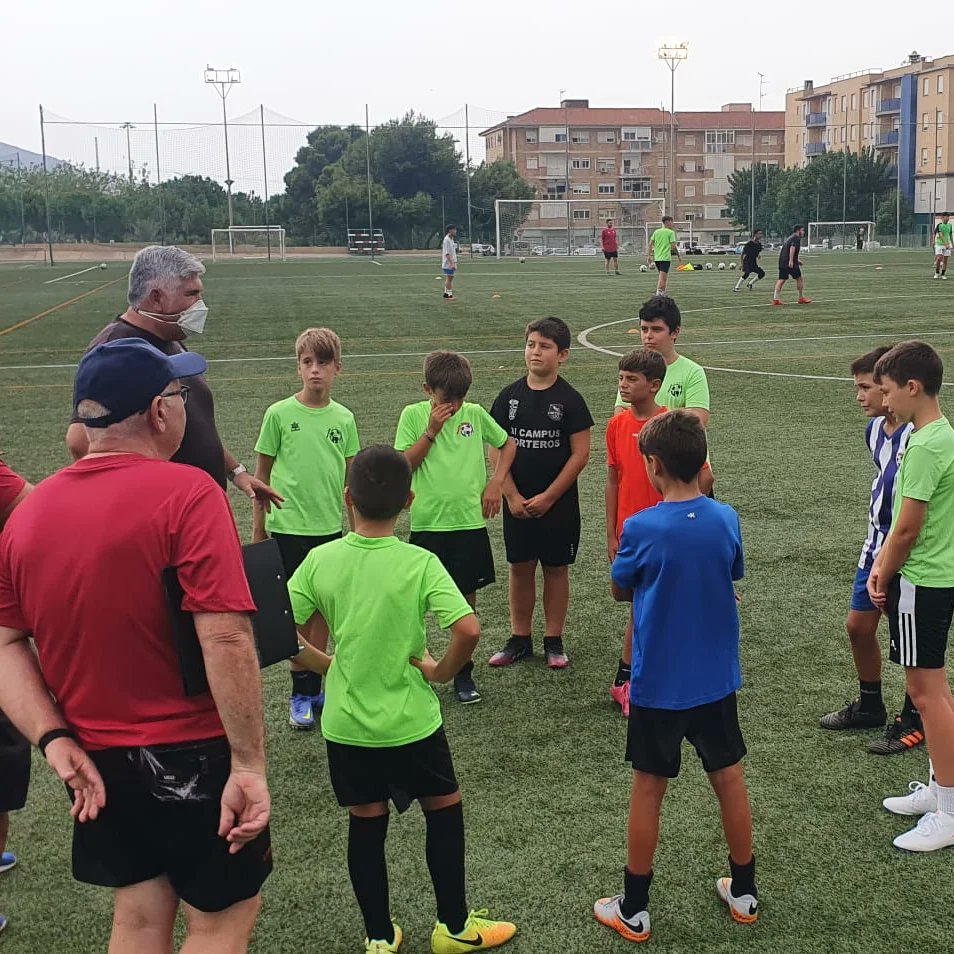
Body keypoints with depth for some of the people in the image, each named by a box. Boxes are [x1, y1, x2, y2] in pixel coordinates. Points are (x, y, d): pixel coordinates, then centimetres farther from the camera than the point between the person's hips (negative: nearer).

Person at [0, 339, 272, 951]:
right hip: (191, 755, -6)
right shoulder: (187, 494, -18)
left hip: (96, 763, 6)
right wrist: (250, 765, -21)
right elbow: (225, 639, -24)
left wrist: (56, 741, -4)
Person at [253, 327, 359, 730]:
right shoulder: (279, 414, -7)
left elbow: (349, 478, 11)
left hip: (329, 527, 3)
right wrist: (258, 530, 1)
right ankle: (300, 694, 14)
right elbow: (262, 474, 0)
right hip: (289, 527, -3)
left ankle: (314, 688, 24)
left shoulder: (344, 418, 2)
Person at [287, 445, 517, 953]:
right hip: (410, 721, -2)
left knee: (365, 822, 15)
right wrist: (441, 671, -8)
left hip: (346, 723, 3)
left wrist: (325, 663, 7)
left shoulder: (320, 560, -8)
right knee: (444, 810, 17)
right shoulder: (420, 563, -16)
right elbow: (468, 629, -25)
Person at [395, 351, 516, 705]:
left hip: (469, 522, 2)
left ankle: (463, 673, 20)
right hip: (427, 524, -2)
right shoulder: (413, 415, -3)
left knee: (467, 598, 8)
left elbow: (508, 444, 15)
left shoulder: (475, 414, 2)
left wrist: (496, 482, 3)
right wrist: (432, 429, -17)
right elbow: (404, 465, -10)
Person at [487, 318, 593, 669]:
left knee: (556, 569, 8)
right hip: (517, 502, 3)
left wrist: (547, 497, -13)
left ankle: (554, 641, 19)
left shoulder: (570, 399, -8)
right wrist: (513, 496, -8)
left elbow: (580, 454, -9)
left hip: (558, 503, -2)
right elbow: (496, 450, 1)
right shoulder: (510, 396, 0)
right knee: (520, 568, 10)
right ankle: (520, 639, 22)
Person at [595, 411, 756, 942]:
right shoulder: (726, 520, -7)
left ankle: (634, 910, 20)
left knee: (649, 789, 9)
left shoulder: (641, 529, -19)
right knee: (730, 780, 16)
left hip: (658, 684, -3)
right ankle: (745, 893, 31)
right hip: (717, 679, 4)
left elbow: (620, 592, -3)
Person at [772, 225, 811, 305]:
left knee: (781, 280, 5)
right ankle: (801, 298, 13)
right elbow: (792, 248, -21)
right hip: (791, 263, -8)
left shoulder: (789, 237, 23)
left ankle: (775, 299, -4)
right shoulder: (796, 238, -6)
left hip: (782, 261, 8)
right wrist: (791, 261, -29)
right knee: (799, 278, 6)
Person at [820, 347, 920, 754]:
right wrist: (877, 539, 19)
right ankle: (870, 706, 34)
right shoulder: (874, 429, 5)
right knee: (858, 625, 15)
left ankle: (914, 720, 21)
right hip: (878, 541, 9)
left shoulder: (918, 435, -22)